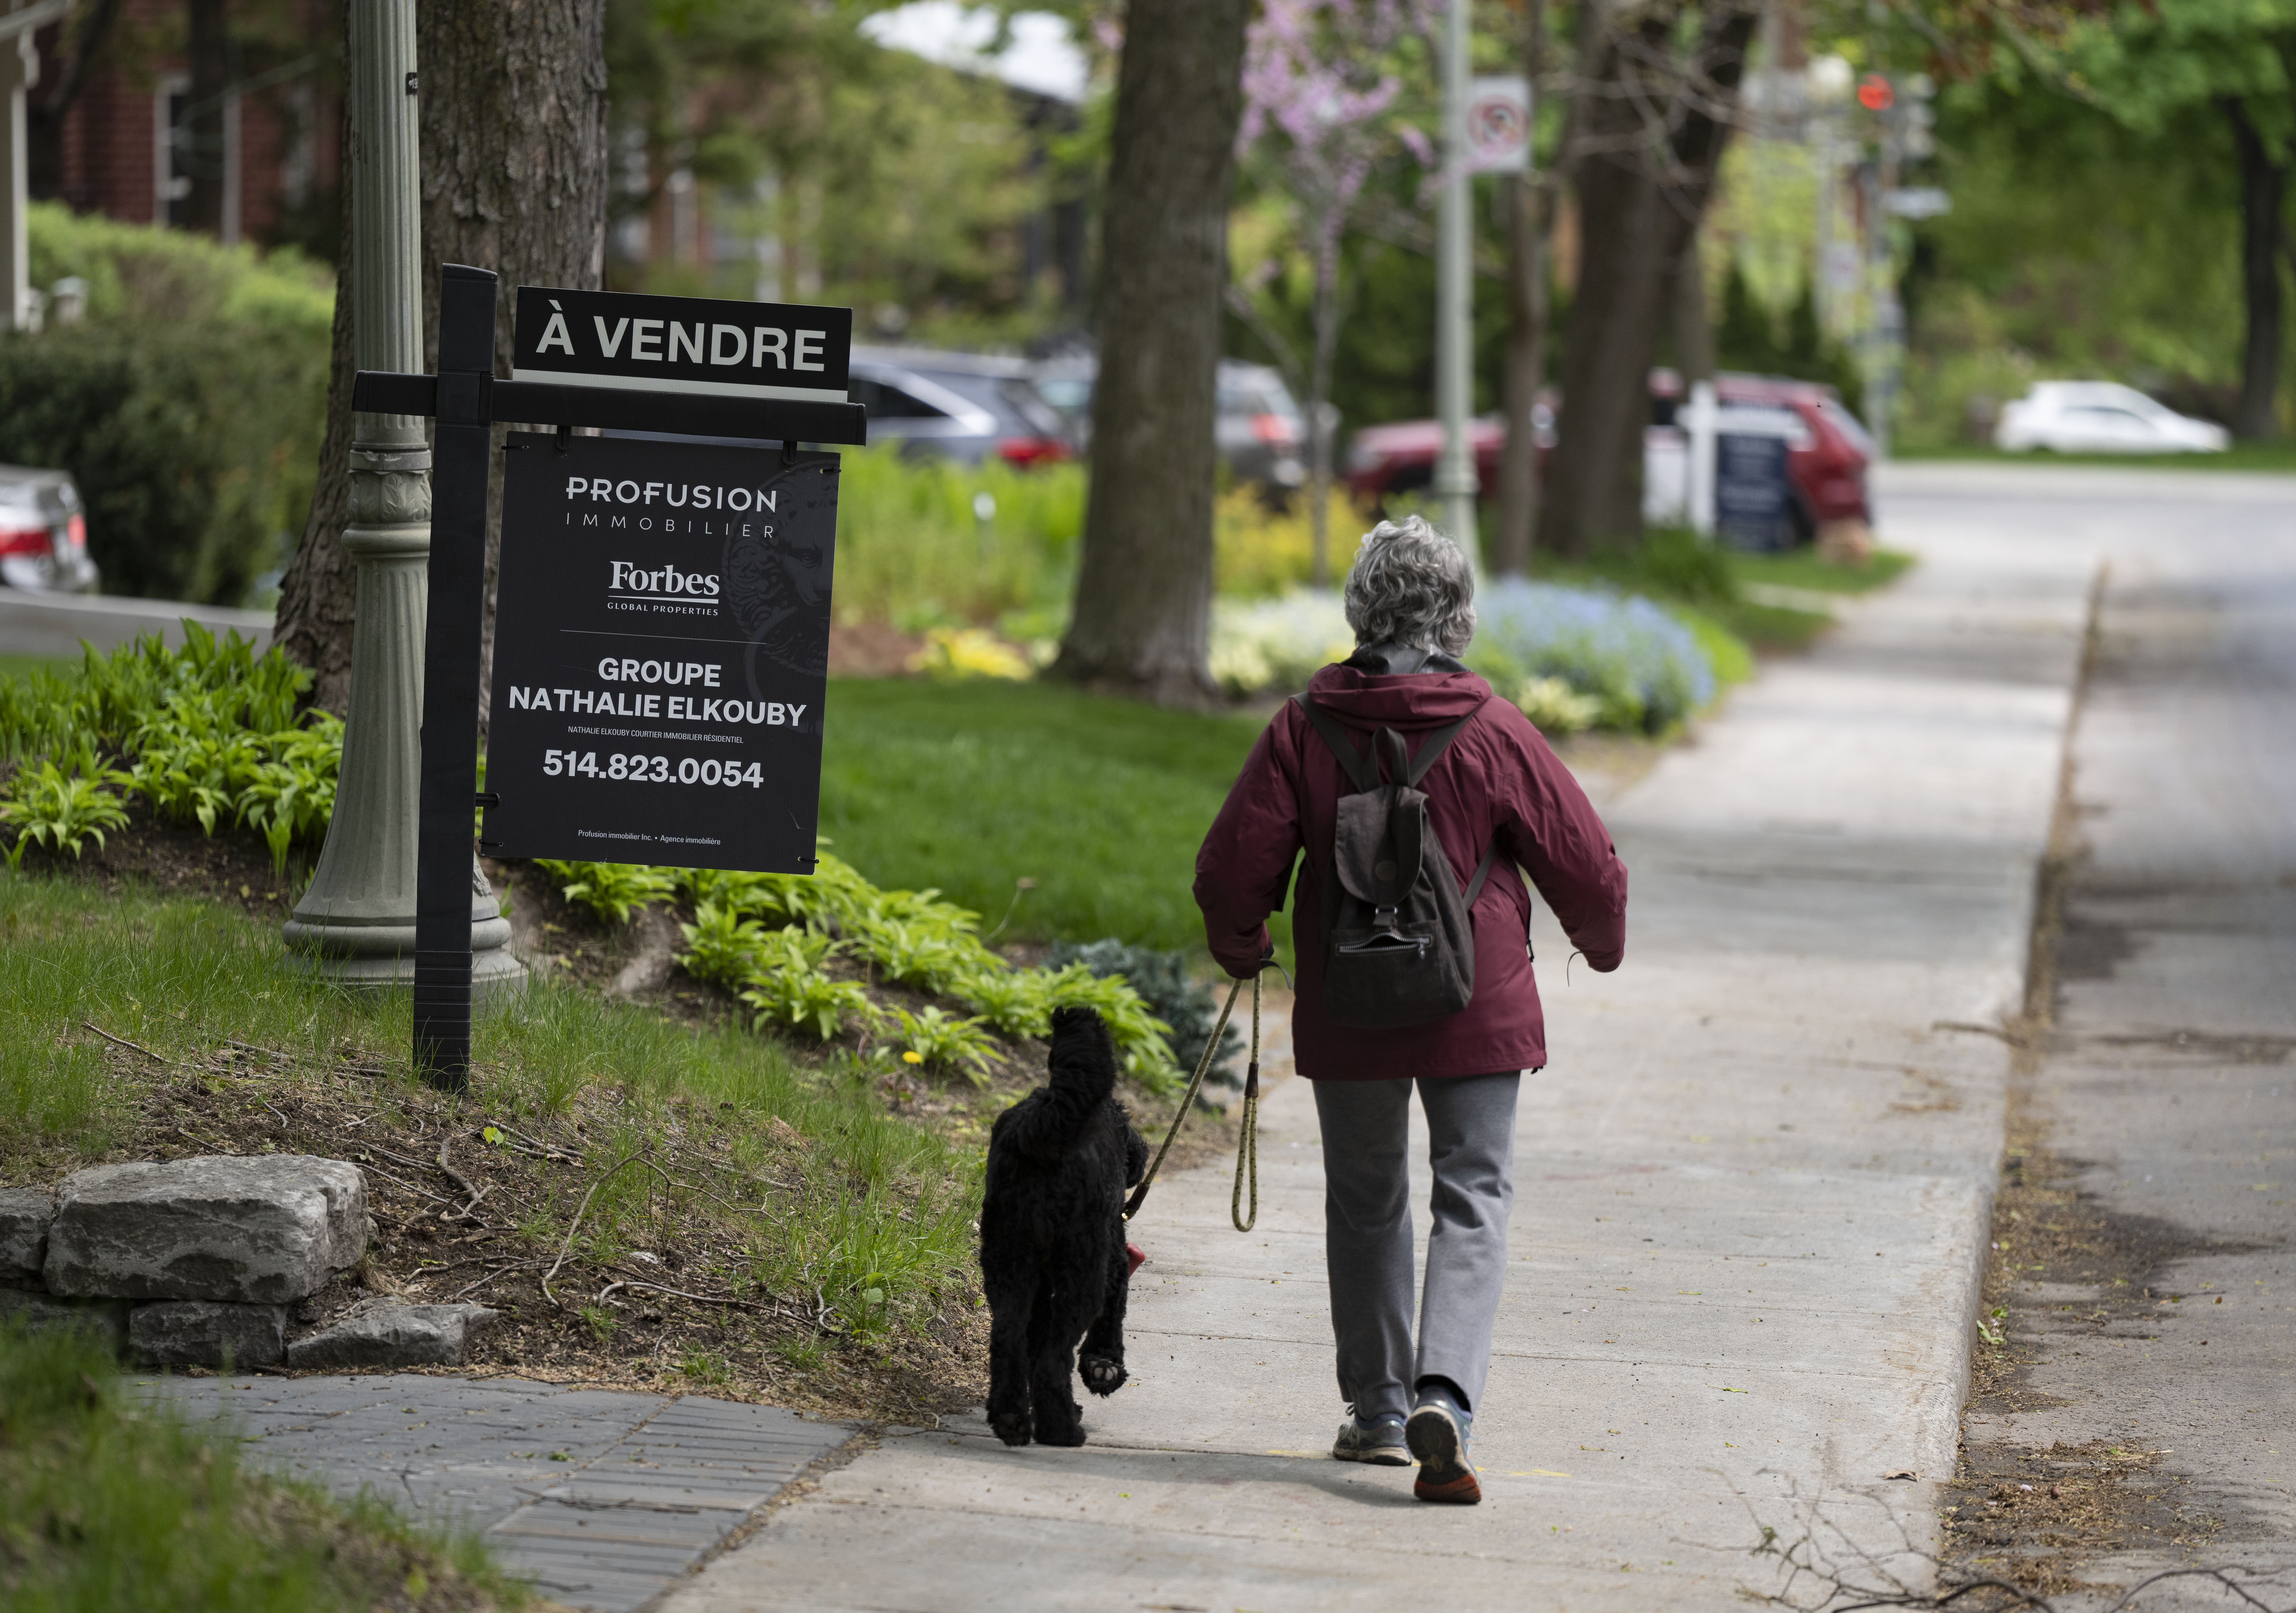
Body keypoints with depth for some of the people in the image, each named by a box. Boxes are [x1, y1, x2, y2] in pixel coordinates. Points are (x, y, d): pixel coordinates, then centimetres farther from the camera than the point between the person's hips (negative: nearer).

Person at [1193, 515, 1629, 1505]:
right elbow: (1587, 865, -2)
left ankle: (1378, 1411, 25)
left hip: (1348, 1014, 2)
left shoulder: (1304, 731, -7)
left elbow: (1232, 868, -5)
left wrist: (1240, 946, 17)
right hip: (1475, 1013, -2)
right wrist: (1601, 940, 20)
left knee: (1366, 1200, 17)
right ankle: (1445, 1394, -17)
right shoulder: (1495, 736, -9)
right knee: (1474, 1199, 4)